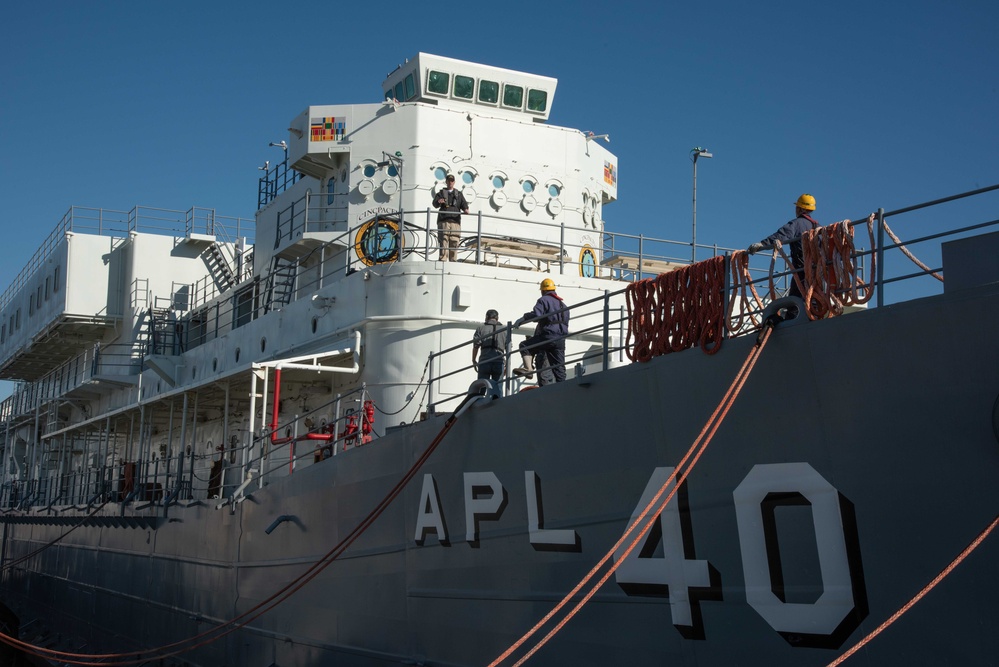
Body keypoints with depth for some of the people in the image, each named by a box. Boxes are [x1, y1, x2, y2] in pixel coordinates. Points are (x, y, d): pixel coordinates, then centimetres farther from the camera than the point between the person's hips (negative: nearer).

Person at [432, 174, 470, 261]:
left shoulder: (459, 194, 21)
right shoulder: (441, 193, 14)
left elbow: (463, 203, 7)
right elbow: (435, 204, -2)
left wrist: (465, 209, -17)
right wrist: (438, 202, -27)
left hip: (455, 221, 2)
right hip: (444, 221, -2)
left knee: (454, 242, -3)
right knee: (444, 242, -9)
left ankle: (453, 261, 0)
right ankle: (443, 260, -10)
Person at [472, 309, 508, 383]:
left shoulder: (481, 327, 8)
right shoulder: (504, 329, 13)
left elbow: (476, 346, 1)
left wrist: (474, 360, 10)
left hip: (484, 361, -1)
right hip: (499, 362, 1)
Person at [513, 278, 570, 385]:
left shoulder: (544, 300, 0)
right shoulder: (563, 304, 25)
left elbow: (536, 315, -18)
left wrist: (522, 318, -10)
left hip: (548, 336, -7)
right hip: (561, 340, 7)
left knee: (525, 346, 2)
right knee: (559, 367, 5)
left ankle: (528, 368, -18)